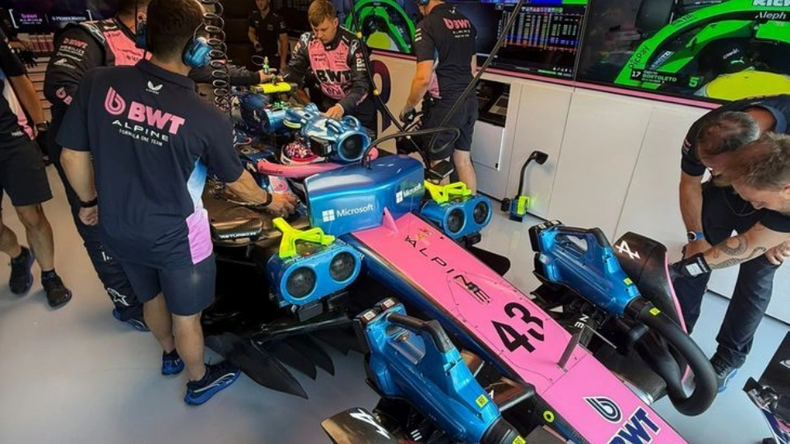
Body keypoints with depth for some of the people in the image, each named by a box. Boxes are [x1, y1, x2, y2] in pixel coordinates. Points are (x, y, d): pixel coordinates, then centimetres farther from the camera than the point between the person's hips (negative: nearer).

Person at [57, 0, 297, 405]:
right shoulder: (207, 118, -23)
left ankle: (171, 354, 58)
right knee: (186, 315, 19)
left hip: (118, 230, 5)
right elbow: (237, 183, -9)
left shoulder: (98, 83, -14)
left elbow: (72, 156, -5)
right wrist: (270, 201, 11)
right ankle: (198, 381, 45)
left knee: (151, 298, 30)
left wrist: (90, 200, 14)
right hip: (175, 237, -4)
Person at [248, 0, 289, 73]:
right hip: (260, 55, 5)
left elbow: (284, 41, -16)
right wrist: (255, 41, -9)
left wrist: (283, 61, -21)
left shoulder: (278, 19, -19)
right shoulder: (253, 15, -2)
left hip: (275, 57, -5)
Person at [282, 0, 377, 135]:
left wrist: (342, 107, -47)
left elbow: (362, 85, -30)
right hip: (328, 103, 4)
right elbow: (294, 69, 2)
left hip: (357, 106, -4)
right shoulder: (306, 41, -9)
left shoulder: (353, 45, -24)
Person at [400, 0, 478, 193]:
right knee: (464, 160, 16)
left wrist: (408, 107, -8)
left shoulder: (427, 25, -14)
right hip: (469, 100, 8)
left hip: (444, 105, -8)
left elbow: (424, 78, -22)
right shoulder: (466, 22, 10)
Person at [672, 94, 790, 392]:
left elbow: (753, 243, -36)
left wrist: (691, 264, -34)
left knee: (756, 276, -1)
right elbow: (690, 184, -12)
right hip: (724, 196, 3)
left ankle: (729, 358, 15)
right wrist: (696, 237, -14)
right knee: (699, 255, -1)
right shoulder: (704, 134, -34)